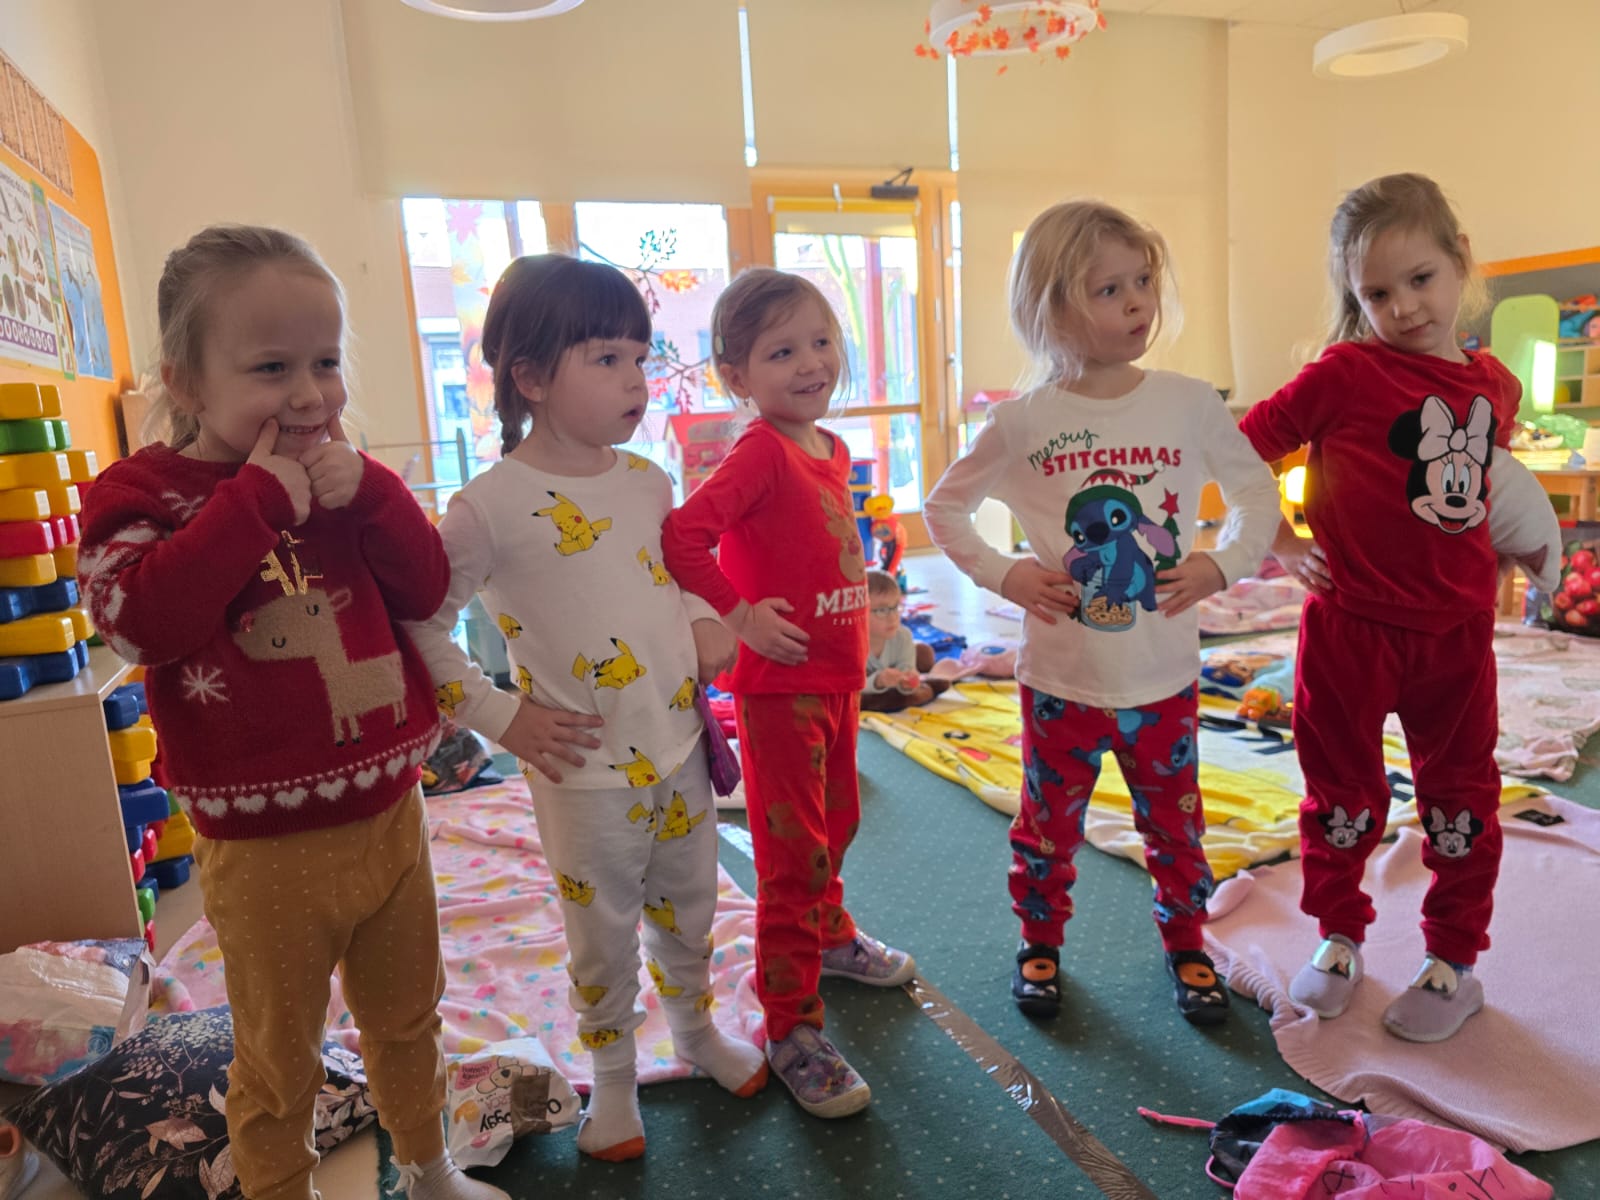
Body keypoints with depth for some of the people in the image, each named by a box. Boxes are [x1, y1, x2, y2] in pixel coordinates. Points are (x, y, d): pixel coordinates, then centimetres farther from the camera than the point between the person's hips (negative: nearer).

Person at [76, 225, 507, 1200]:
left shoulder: (342, 479, 5)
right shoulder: (142, 490, -10)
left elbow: (428, 589, -3)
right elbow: (139, 618, -27)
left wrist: (368, 492, -17)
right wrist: (258, 499, -26)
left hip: (389, 814, 5)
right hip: (267, 850, -5)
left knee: (408, 1018, 25)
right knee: (279, 1066, 14)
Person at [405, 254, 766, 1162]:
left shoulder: (648, 480, 1)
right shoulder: (490, 507, -17)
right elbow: (422, 627, -10)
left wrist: (704, 620, 1)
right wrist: (499, 716, -12)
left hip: (682, 748, 5)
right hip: (585, 773, -5)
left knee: (690, 911, 22)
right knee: (605, 935, 14)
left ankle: (698, 1029, 50)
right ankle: (614, 1076, 41)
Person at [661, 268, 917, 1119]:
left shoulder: (833, 451, 7)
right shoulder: (760, 452, -19)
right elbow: (682, 536, -29)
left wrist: (866, 605, 11)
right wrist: (739, 615, -23)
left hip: (838, 678, 8)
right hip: (780, 686, -8)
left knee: (836, 824, 26)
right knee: (793, 857, 0)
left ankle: (829, 936, 50)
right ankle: (790, 1028, 15)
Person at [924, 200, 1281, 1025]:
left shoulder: (1191, 404, -5)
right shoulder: (1024, 423, -9)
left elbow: (1257, 490, 8)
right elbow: (943, 508, 1)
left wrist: (1223, 564, -7)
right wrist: (1005, 576, -10)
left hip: (1165, 677, 2)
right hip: (1061, 678, -1)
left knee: (1175, 823, 18)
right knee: (1049, 825, 15)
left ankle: (1185, 945, 41)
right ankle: (1041, 944, 38)